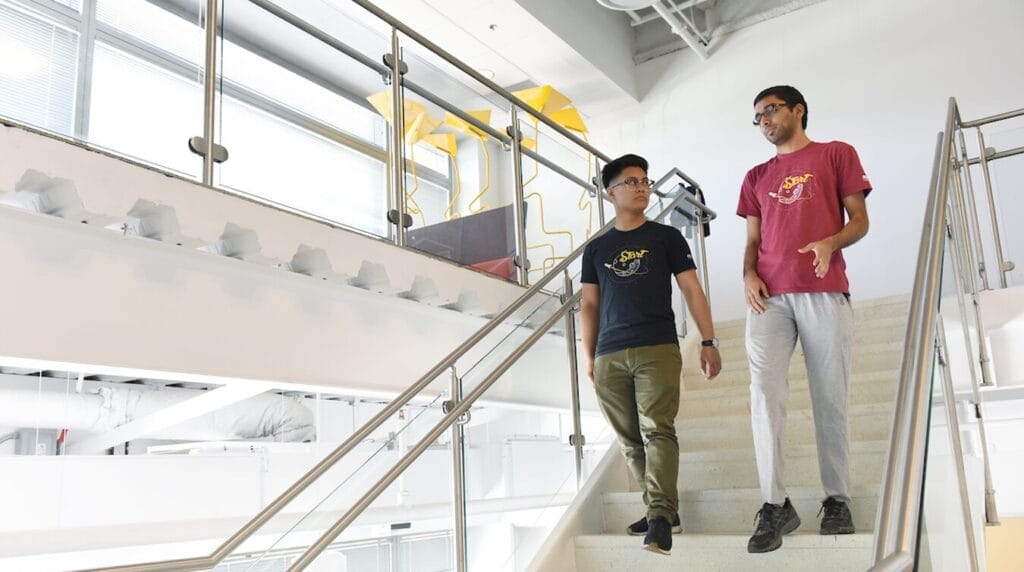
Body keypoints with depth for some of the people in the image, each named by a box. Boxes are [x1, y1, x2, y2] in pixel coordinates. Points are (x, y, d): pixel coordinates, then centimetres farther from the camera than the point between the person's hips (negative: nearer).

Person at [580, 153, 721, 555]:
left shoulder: (666, 237, 10)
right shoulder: (596, 249, 16)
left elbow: (691, 290, 6)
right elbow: (589, 304, 17)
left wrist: (709, 342, -1)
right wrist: (589, 357, 11)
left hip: (658, 349, -3)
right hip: (610, 357, 3)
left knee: (657, 430, -15)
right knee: (631, 441, 6)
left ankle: (660, 516, -18)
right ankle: (663, 509, 17)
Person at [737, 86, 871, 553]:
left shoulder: (836, 154, 12)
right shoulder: (757, 177, 22)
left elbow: (859, 220, 7)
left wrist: (830, 243, -15)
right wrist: (748, 274, -1)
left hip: (824, 293, -2)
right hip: (769, 297, 3)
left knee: (830, 400, 0)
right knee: (764, 393, -13)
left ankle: (837, 500, 13)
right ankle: (775, 505, -11)